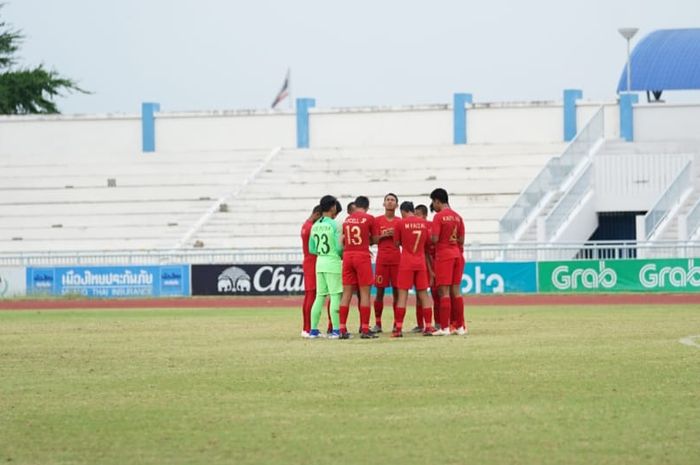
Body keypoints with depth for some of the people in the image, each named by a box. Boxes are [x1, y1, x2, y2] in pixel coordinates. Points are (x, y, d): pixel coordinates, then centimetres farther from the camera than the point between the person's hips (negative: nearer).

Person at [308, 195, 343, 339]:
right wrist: (342, 254, 6)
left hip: (320, 262, 6)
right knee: (335, 296, -3)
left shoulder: (315, 226, 6)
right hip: (333, 262, -6)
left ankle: (313, 330, 11)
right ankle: (336, 330, -5)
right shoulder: (334, 225, -12)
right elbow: (339, 247, -14)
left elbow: (311, 249, 11)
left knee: (320, 296, 11)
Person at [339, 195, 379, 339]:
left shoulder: (346, 220, 11)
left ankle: (342, 329, 3)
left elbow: (343, 241, 13)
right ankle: (365, 329, -5)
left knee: (346, 293, 6)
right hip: (362, 256, -4)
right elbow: (375, 239, 7)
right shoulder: (369, 218, -2)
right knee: (365, 293, -1)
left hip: (347, 256, 4)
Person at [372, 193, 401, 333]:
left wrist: (395, 234, -10)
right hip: (382, 259, -1)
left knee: (397, 291, -1)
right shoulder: (377, 220, 7)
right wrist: (383, 235, -12)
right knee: (380, 291, -2)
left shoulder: (400, 222, 8)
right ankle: (377, 323, 3)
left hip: (396, 259, 1)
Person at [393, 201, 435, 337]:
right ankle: (428, 327, 5)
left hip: (406, 263, -3)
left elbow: (397, 243, 1)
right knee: (423, 294, 8)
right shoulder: (424, 223, 5)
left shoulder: (402, 223, -5)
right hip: (421, 262, 3)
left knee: (402, 294, -3)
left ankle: (398, 328, -7)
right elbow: (428, 244, 11)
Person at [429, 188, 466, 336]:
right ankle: (460, 326, 9)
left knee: (444, 291, -6)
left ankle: (444, 328, -8)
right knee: (456, 291, 9)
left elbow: (435, 239, -16)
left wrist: (429, 235, 4)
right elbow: (461, 240, 11)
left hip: (444, 255, -6)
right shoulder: (458, 217, 10)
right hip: (457, 254, 6)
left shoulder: (439, 217, -10)